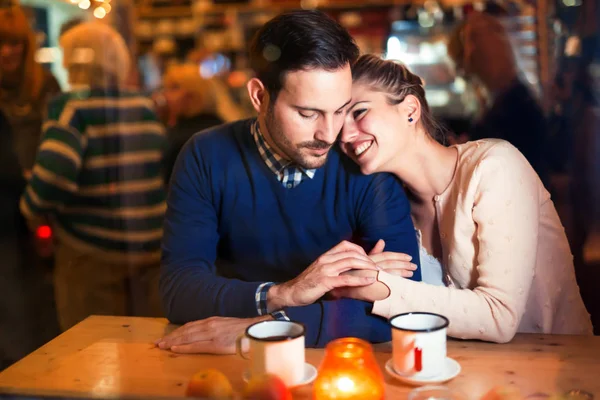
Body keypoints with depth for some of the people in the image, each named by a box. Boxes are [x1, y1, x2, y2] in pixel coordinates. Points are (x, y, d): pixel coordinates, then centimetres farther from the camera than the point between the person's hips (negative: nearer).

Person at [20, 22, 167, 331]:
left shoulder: (71, 107, -12)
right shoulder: (144, 106, 4)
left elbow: (54, 171, -25)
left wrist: (31, 209, -8)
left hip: (92, 255, -5)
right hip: (153, 251, 5)